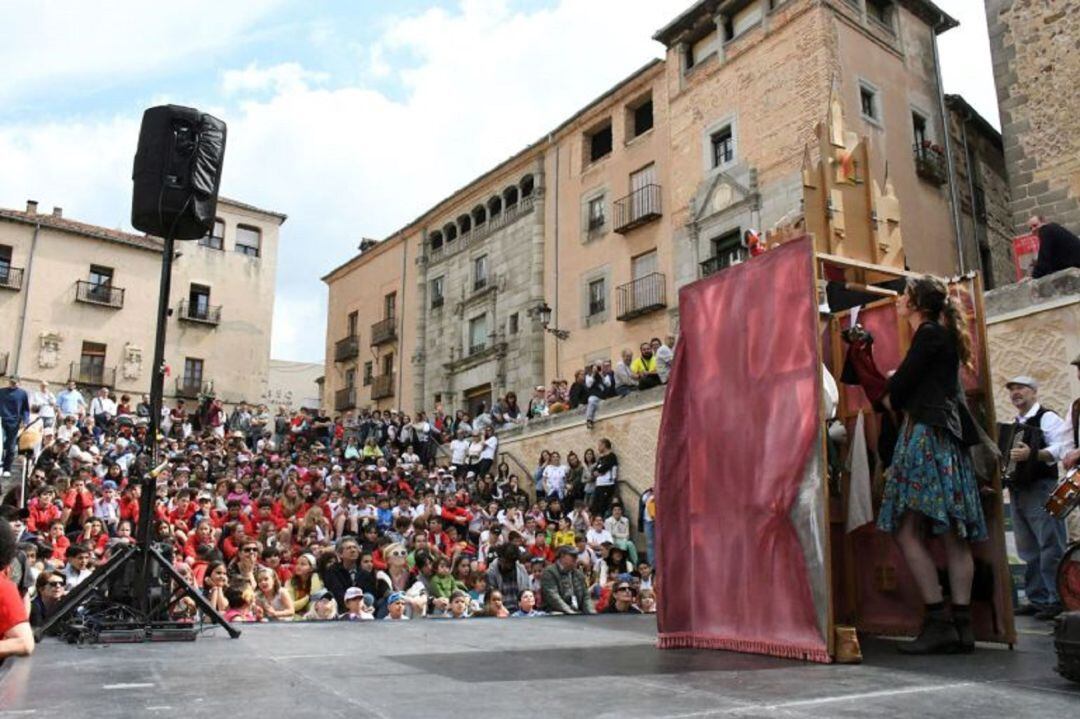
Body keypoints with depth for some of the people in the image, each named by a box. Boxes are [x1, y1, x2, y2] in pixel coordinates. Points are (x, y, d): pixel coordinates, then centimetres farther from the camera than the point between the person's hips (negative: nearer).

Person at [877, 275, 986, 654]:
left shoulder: (930, 334, -4)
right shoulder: (941, 337, 24)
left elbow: (896, 392, -7)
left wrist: (889, 395, 11)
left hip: (926, 435, -10)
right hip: (946, 439, 10)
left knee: (908, 531, -13)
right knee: (954, 536, 3)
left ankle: (939, 622, -14)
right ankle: (961, 626, 4)